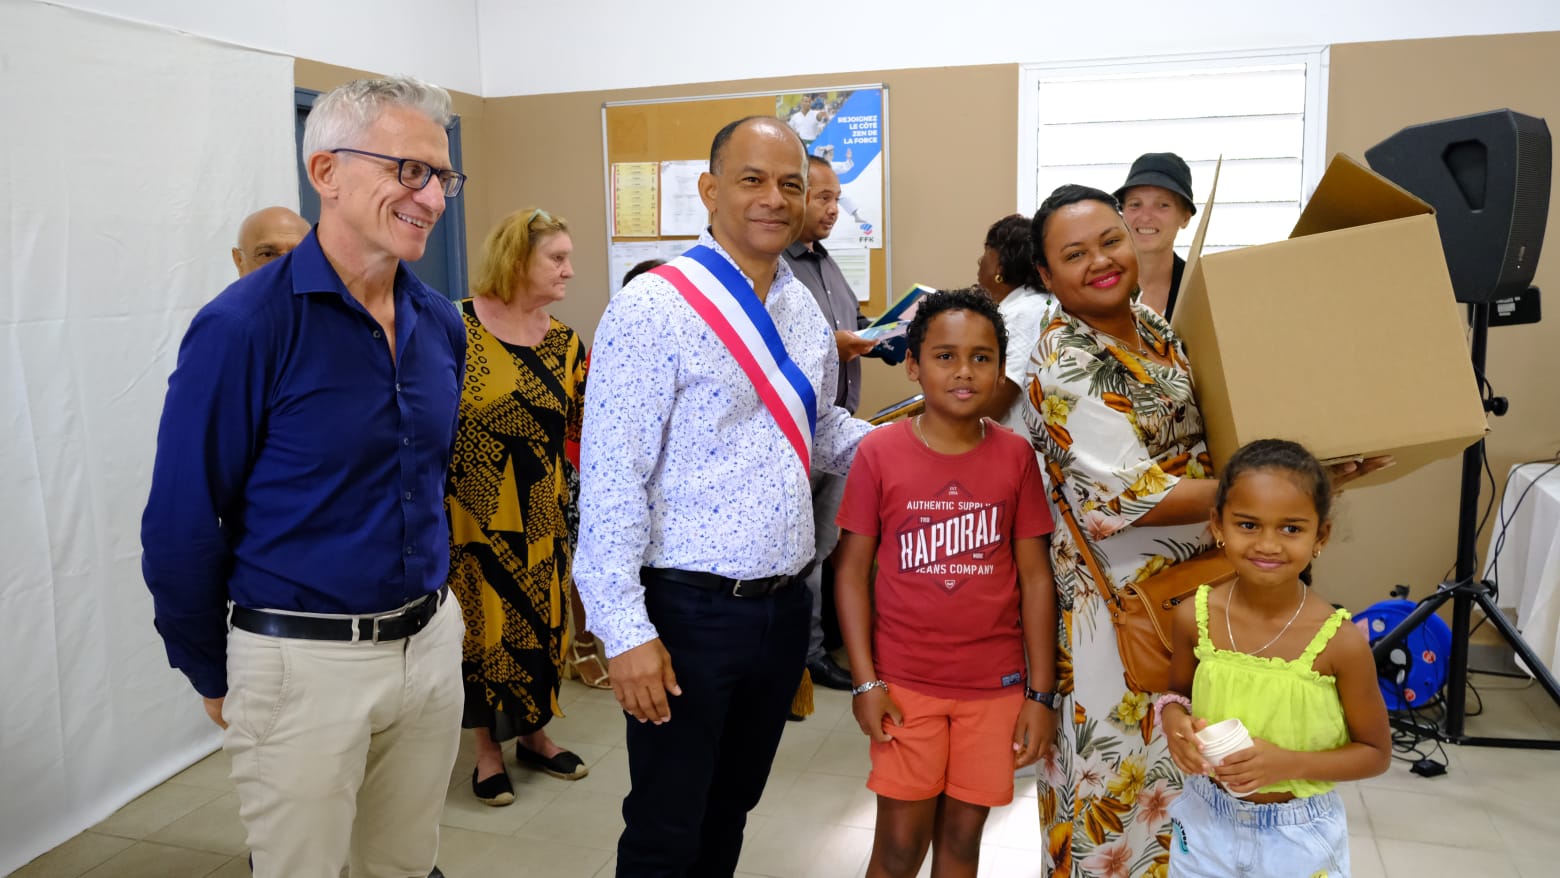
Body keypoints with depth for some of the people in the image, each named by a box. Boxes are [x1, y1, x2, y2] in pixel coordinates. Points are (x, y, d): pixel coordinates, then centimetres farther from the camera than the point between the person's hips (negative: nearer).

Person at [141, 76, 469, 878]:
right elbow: (180, 526, -11)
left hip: (432, 644, 6)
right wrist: (215, 681, -2)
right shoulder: (244, 326, -16)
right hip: (303, 661, -5)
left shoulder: (440, 324, 2)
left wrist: (429, 613, 16)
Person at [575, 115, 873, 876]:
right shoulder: (653, 309, -15)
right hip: (690, 612, -6)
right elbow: (611, 481, -18)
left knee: (731, 811, 22)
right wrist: (625, 631, -20)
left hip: (783, 605, 7)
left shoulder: (804, 308, 8)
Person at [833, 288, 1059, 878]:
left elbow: (1035, 577, 1)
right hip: (904, 681, -1)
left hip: (995, 684, 2)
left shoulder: (1015, 456, -2)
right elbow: (852, 571, -3)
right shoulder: (880, 452, -7)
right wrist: (865, 680, -8)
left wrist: (1041, 693, 0)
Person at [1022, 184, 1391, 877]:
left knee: (1183, 755, 21)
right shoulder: (1064, 364, -21)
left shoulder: (1153, 328, 4)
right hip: (1120, 604, -8)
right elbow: (1128, 499, -25)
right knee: (1130, 768, 7)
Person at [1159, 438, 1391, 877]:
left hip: (1300, 839, -2)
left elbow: (1375, 752, -8)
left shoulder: (1340, 641, -20)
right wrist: (1175, 723, -17)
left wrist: (1290, 763, -22)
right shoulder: (1195, 616, -14)